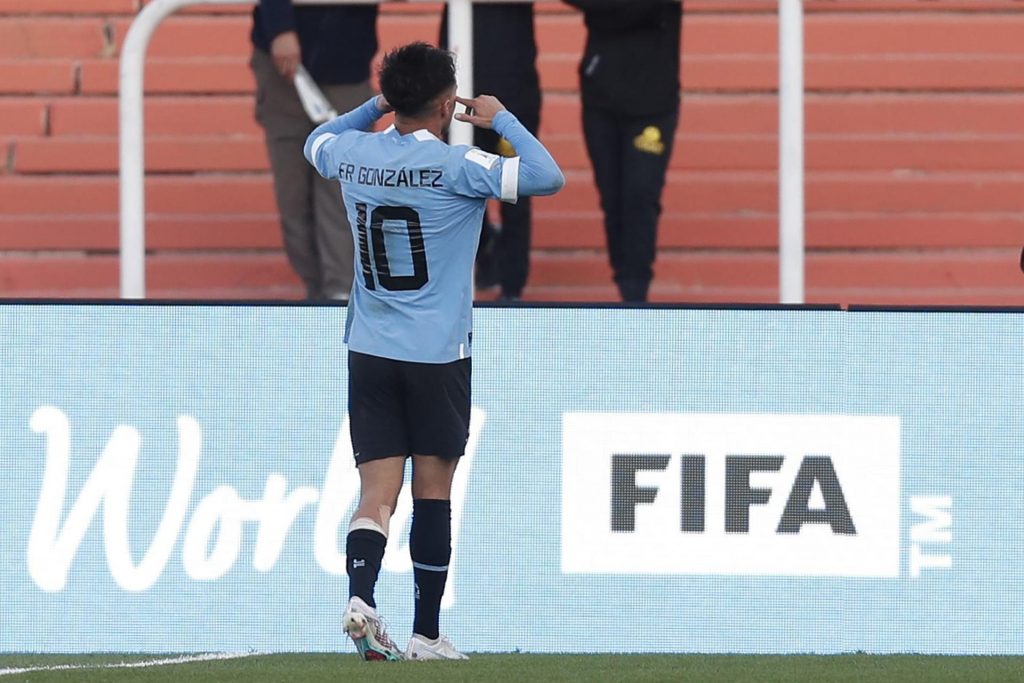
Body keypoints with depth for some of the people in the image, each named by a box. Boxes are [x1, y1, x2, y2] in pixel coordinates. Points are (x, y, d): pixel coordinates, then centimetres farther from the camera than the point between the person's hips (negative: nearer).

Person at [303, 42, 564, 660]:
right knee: (434, 492, 7)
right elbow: (548, 176, -17)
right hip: (438, 354, -4)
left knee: (378, 491, -1)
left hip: (369, 353, 4)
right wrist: (502, 119, -3)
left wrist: (377, 106, 26)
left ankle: (362, 593, -26)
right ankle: (426, 633, 10)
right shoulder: (455, 166, -13)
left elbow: (316, 143, 27)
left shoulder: (355, 154, 3)